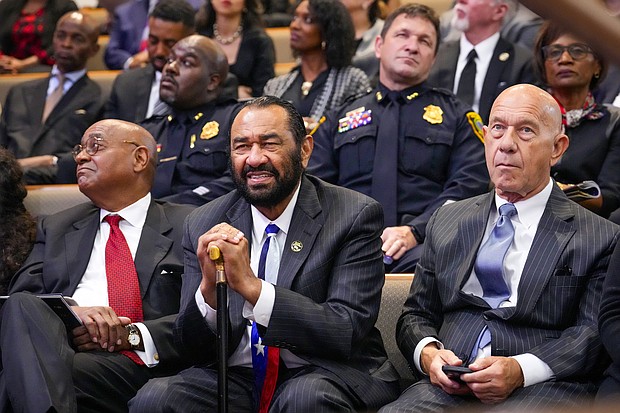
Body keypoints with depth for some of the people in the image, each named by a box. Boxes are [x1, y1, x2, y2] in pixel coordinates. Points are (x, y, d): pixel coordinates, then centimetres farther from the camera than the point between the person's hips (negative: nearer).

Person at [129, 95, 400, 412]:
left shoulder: (355, 216, -5)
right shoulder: (203, 225, 5)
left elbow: (349, 333, -14)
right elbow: (193, 348, 5)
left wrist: (251, 285, -24)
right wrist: (209, 287, -18)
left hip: (323, 374, -2)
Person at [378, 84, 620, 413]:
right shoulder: (447, 221, 21)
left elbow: (593, 335, -1)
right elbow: (416, 314, 22)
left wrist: (520, 370, -17)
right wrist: (429, 354, -2)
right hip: (449, 386, 3)